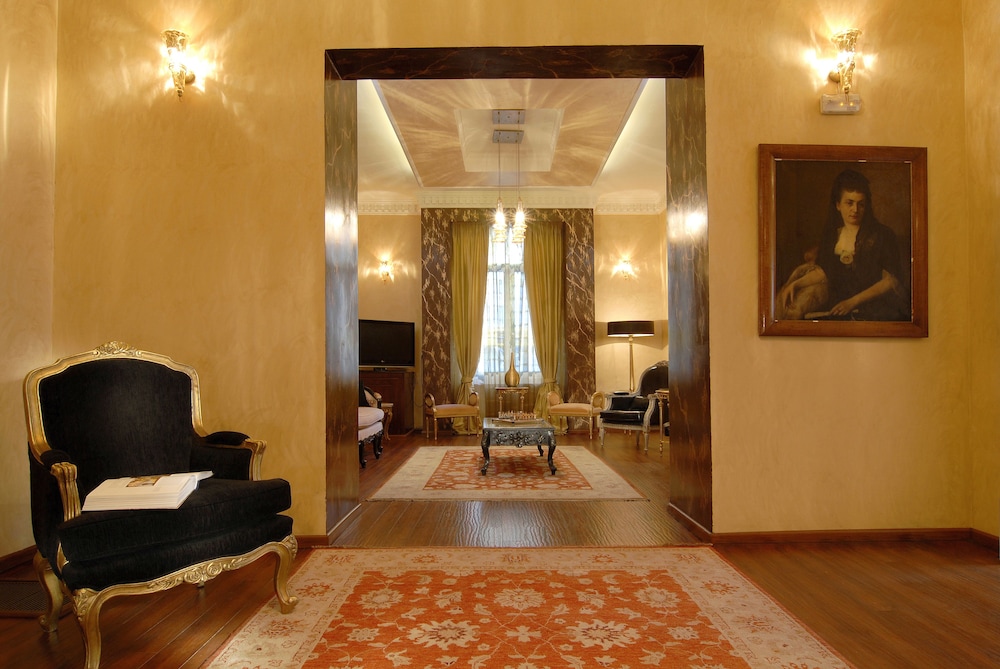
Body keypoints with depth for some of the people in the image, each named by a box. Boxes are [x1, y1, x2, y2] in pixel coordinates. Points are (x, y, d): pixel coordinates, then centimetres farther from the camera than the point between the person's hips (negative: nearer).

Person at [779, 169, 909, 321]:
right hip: (838, 312, 4)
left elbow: (890, 280, -5)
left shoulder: (882, 235, -2)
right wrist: (794, 284, 5)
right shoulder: (831, 236, 10)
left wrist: (853, 301, -13)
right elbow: (822, 271, 19)